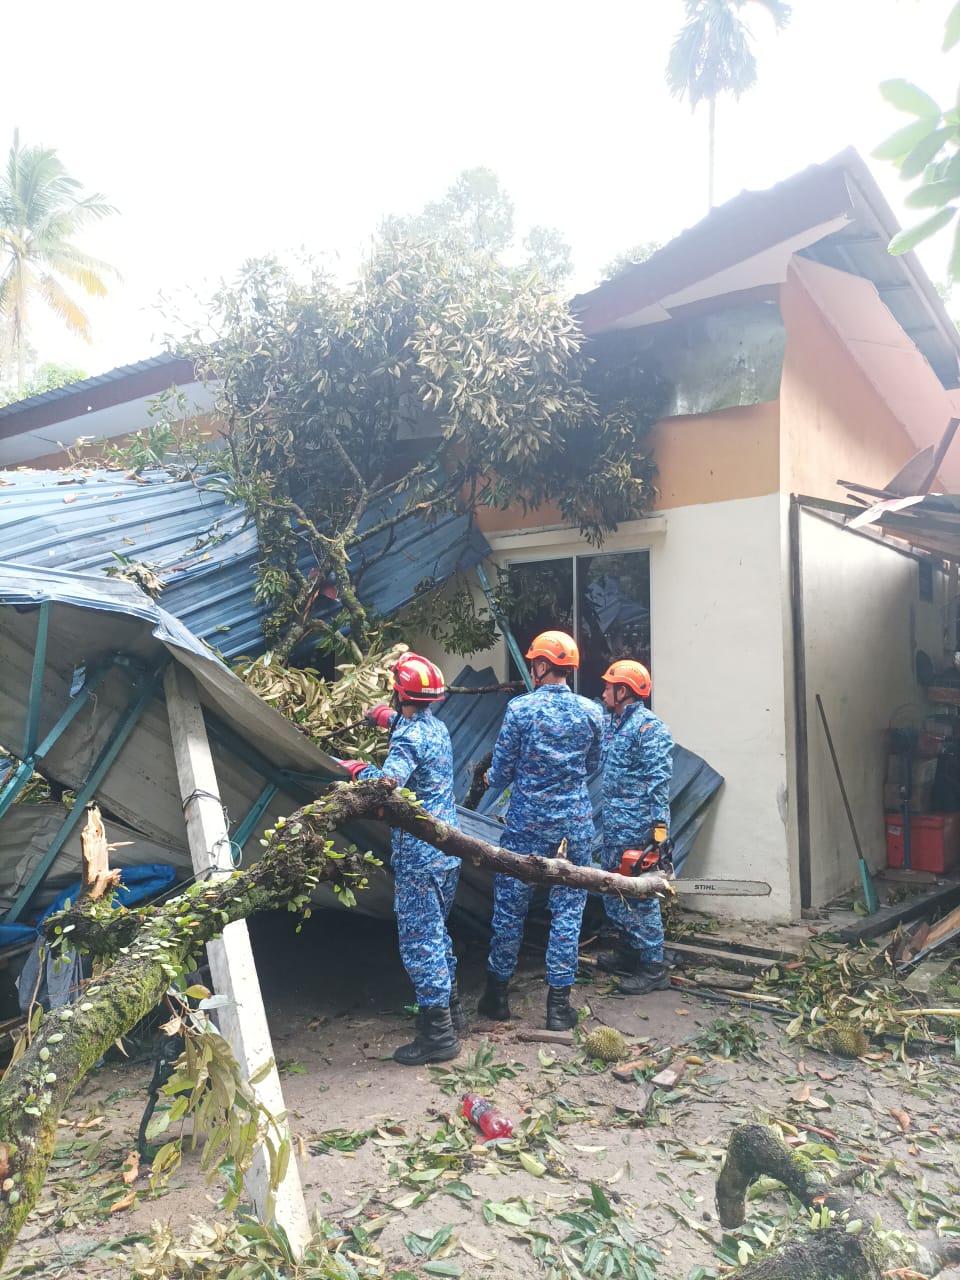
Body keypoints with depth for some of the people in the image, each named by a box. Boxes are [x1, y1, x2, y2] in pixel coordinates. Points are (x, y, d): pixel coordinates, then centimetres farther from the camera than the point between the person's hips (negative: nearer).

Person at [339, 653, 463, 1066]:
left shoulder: (408, 739, -19)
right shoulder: (438, 728, 9)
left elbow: (386, 785, -34)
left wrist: (357, 768, -17)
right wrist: (391, 718, 31)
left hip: (418, 856, -9)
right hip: (448, 849, 9)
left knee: (419, 940, -1)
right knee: (437, 932, 22)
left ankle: (437, 1034, 5)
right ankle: (450, 1009, 33)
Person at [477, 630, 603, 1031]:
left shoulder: (520, 709, -11)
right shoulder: (591, 712, -1)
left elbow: (501, 773, -6)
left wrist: (491, 779, 17)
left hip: (526, 825, -2)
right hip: (575, 827, 2)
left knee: (509, 908, 11)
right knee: (567, 912, 9)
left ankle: (497, 993, 23)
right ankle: (559, 1003, 13)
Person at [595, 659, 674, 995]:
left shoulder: (649, 728, -16)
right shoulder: (613, 724, 12)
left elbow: (659, 781, -21)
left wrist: (660, 827, -26)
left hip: (636, 827, -10)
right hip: (613, 824, 10)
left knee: (639, 894, -3)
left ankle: (653, 967, 6)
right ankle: (628, 951, 31)